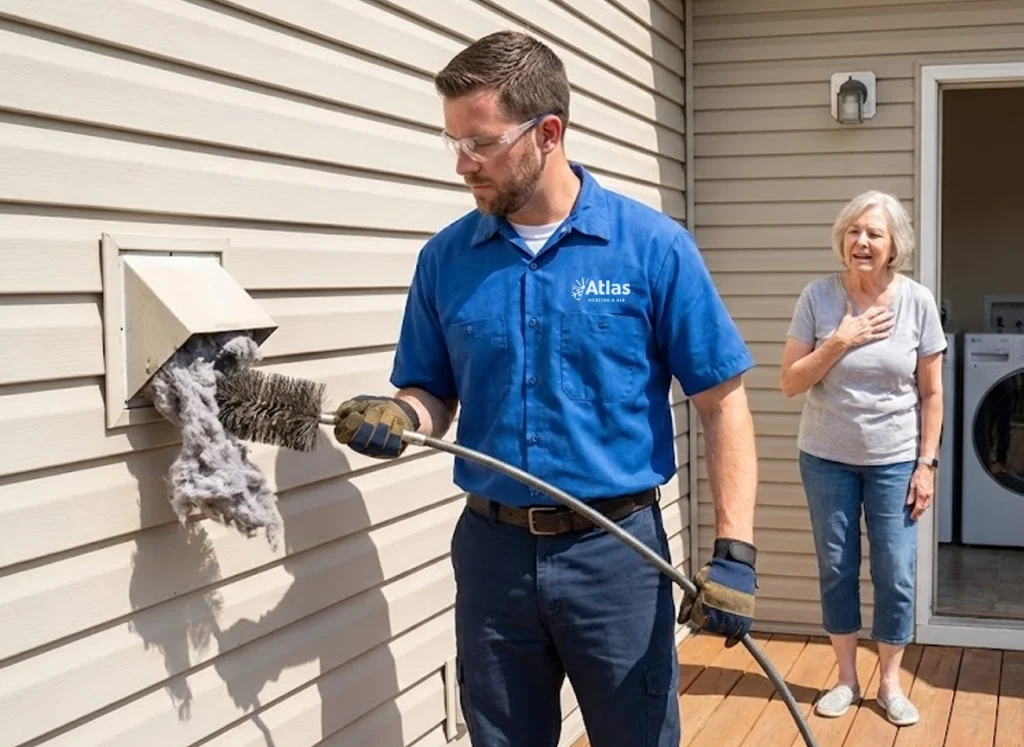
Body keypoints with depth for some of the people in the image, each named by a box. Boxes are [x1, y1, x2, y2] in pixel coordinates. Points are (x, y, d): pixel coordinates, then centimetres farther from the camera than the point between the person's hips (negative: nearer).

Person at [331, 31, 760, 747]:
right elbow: (433, 393, 9)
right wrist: (399, 415, -14)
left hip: (616, 551, -3)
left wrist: (735, 549, -13)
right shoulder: (445, 258, 1)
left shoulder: (654, 246, -8)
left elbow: (722, 401, -6)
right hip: (492, 551, 3)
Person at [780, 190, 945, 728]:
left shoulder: (917, 301, -8)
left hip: (894, 461, 0)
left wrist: (926, 464, -4)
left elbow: (931, 393, -2)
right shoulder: (818, 296, -9)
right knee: (836, 570, 10)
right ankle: (846, 679, 26)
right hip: (827, 459, 1)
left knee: (895, 575, 4)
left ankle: (889, 683, 22)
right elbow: (790, 382, -8)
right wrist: (839, 342, -20)